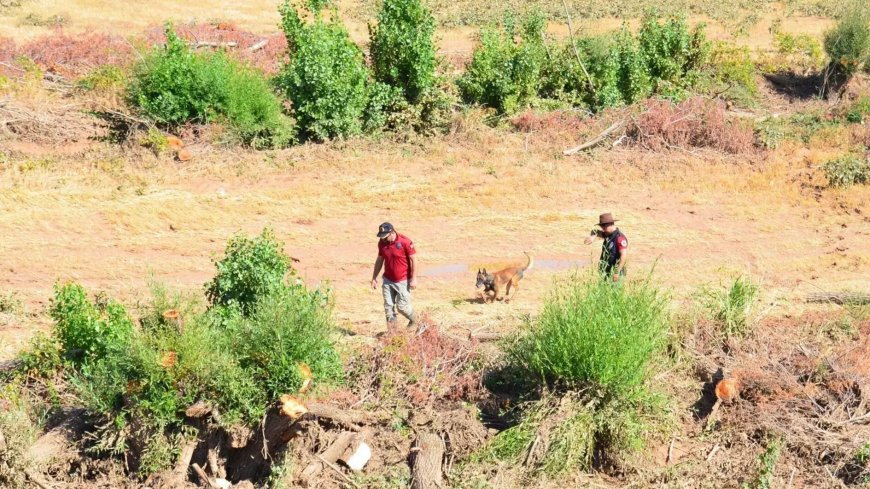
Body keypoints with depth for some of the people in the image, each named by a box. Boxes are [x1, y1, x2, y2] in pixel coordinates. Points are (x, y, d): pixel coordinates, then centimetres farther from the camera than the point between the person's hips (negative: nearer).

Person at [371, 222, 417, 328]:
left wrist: (413, 279, -14)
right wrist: (374, 277, 11)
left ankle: (413, 321, 27)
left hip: (403, 281, -5)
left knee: (402, 306, -2)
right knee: (388, 306, 2)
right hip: (388, 280, 5)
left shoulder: (405, 242, -17)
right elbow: (379, 260, 11)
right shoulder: (382, 243, -1)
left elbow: (412, 260, -12)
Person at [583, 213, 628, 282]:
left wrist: (617, 272, -26)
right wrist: (593, 236, -7)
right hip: (606, 273, 9)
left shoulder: (620, 238, -17)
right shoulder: (607, 235, 11)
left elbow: (624, 256, -23)